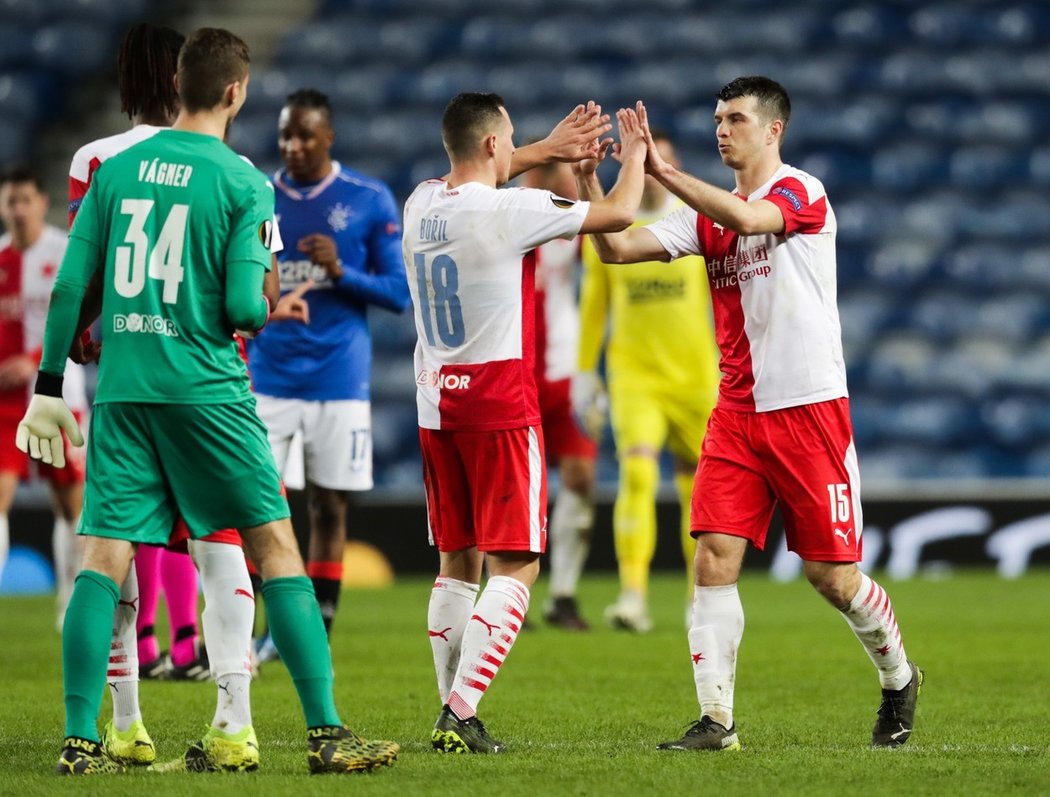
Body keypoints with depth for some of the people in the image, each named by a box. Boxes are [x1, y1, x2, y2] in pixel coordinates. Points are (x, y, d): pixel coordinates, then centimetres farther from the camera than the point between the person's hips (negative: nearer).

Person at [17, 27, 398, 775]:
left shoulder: (115, 170, 7)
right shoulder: (243, 182, -5)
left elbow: (69, 287, 6)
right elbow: (242, 306, -10)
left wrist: (49, 387, 12)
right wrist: (270, 309, 14)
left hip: (122, 388, 4)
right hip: (205, 389, -4)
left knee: (104, 558, 3)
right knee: (276, 545, 3)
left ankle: (80, 741, -2)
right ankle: (327, 734, 2)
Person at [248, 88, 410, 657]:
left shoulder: (370, 201, -1)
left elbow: (399, 293, -1)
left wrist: (341, 271, -16)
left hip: (339, 380, -1)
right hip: (267, 380, 1)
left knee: (329, 508, 3)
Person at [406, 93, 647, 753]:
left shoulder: (421, 203, 4)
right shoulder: (510, 210, -14)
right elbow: (620, 213, -4)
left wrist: (546, 150, 32)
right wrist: (635, 154, 15)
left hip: (437, 402, 7)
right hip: (500, 406, -7)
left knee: (457, 562, 14)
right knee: (514, 566, -5)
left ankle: (452, 710, 13)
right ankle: (461, 714, -16)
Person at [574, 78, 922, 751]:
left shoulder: (802, 192, -8)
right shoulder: (707, 214, 11)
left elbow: (746, 219, -30)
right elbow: (616, 248, 4)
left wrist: (663, 171, -32)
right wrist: (589, 178, -9)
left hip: (810, 406, -5)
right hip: (737, 412, 6)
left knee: (833, 575, -1)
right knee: (715, 558, -9)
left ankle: (899, 679, 26)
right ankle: (716, 721, -7)